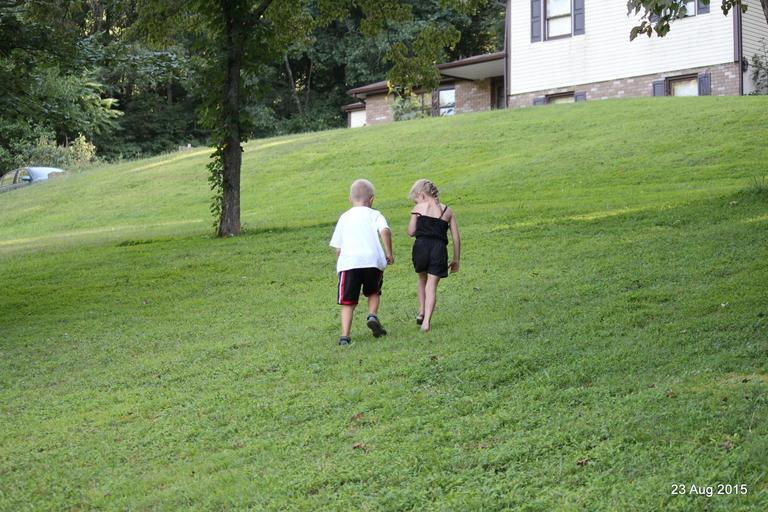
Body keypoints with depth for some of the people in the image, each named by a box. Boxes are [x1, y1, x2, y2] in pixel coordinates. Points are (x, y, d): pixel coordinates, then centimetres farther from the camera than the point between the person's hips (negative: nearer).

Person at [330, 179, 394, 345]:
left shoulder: (344, 217, 23)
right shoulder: (374, 214, 16)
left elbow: (338, 248, 20)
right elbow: (385, 231, -6)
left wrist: (339, 264, 33)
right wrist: (389, 253, 0)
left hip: (348, 262, 1)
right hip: (372, 260, 0)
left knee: (348, 302, 3)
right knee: (373, 292, 25)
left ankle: (345, 335, -9)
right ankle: (372, 316, 2)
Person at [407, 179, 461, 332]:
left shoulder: (419, 208, 8)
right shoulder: (447, 211, 17)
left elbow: (411, 232, 4)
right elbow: (456, 238, 15)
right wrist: (456, 260, 21)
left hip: (421, 246, -1)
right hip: (439, 249, 1)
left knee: (422, 279, 25)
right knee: (432, 285, 5)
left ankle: (422, 312, 17)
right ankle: (426, 322, -7)